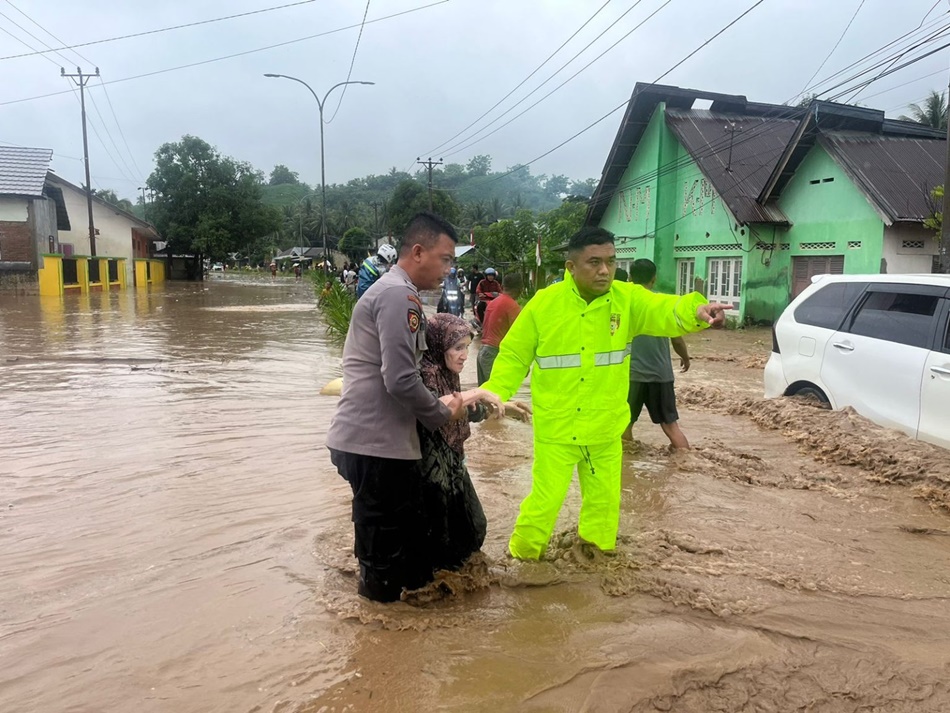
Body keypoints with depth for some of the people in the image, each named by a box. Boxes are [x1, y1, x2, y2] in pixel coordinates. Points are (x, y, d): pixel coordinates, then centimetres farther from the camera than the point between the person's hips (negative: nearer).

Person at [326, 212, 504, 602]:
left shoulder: (393, 291, 18)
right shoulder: (398, 295, -17)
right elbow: (401, 380, -23)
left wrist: (439, 403, 10)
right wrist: (442, 413, -7)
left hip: (380, 440, 10)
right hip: (375, 445, -10)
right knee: (385, 550, 3)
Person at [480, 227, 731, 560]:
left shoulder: (627, 299, -7)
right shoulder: (543, 304, -11)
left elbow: (664, 310, -25)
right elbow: (513, 356, -3)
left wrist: (696, 310, -47)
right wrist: (492, 393, -16)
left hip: (605, 429, 3)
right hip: (556, 429, -3)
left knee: (604, 502, 17)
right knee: (545, 500, 3)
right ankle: (521, 558, 30)